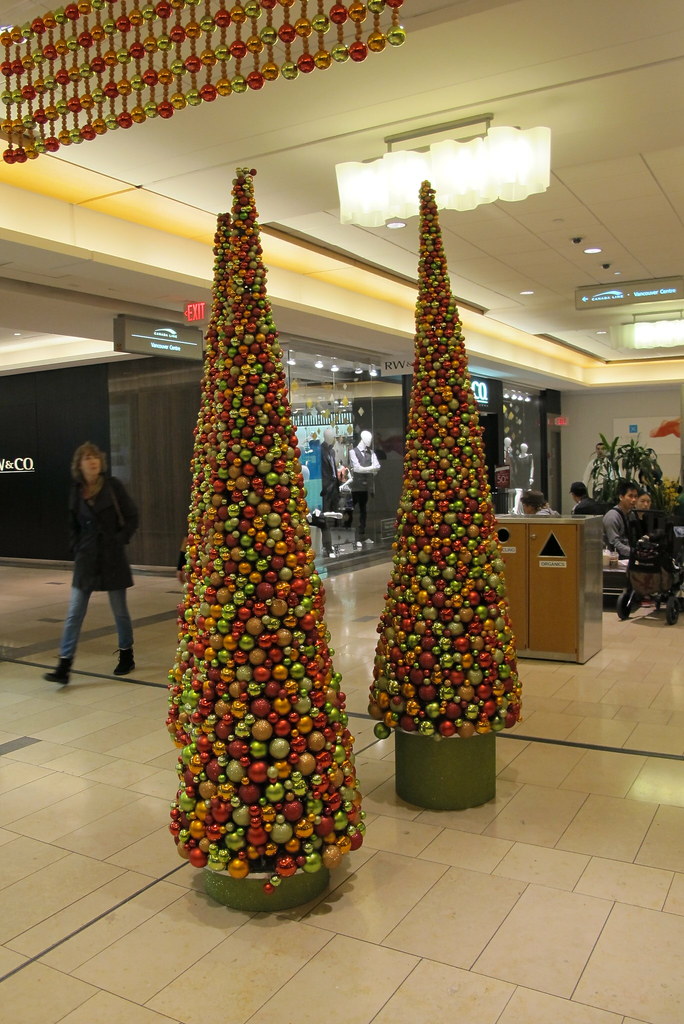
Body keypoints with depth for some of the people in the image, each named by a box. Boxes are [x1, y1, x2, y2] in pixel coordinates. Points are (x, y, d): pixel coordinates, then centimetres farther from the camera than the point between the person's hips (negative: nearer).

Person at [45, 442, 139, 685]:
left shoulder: (113, 485, -5)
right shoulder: (77, 492, 5)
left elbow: (132, 518, -1)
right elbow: (74, 526, 16)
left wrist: (119, 540, -10)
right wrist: (77, 549, 4)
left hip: (112, 558, -3)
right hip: (86, 560, 3)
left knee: (120, 611, 10)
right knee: (74, 614, -2)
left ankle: (126, 656, 28)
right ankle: (64, 667, 0)